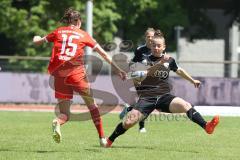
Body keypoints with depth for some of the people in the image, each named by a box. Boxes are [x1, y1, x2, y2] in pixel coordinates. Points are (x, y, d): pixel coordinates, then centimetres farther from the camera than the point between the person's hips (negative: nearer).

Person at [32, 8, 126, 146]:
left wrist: (37, 38, 47)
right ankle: (102, 138, 15)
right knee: (92, 104, 19)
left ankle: (58, 122, -28)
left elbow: (37, 41, 22)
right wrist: (118, 69, 17)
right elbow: (103, 53, 12)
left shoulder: (58, 32, 13)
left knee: (65, 113, 8)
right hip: (77, 74, -2)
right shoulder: (83, 35, 10)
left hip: (59, 76, 2)